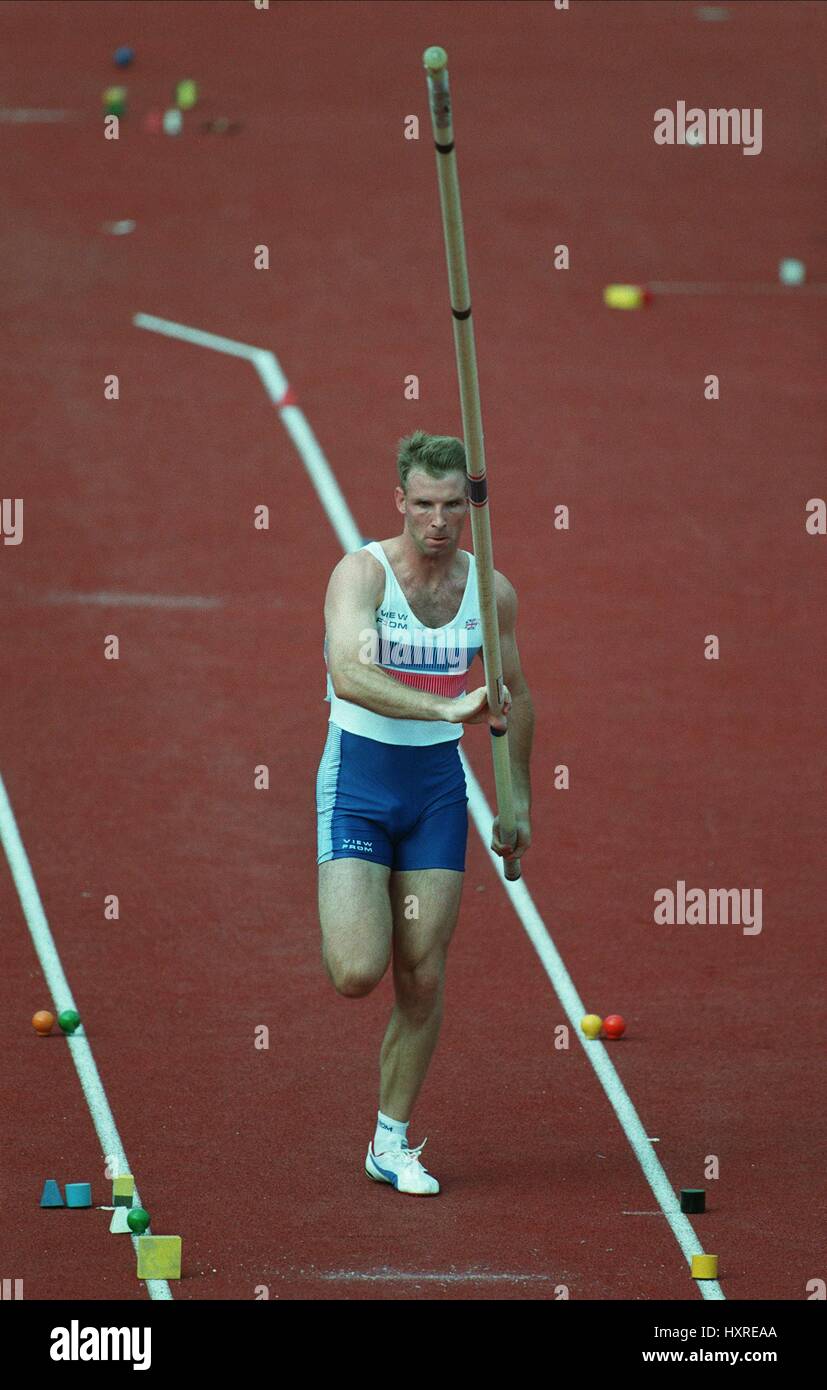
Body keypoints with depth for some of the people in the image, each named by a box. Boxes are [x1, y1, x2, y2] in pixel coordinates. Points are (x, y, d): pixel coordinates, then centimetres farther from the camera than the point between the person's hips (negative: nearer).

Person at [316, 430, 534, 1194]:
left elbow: (514, 697, 15)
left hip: (438, 787, 4)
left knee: (423, 980, 2)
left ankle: (393, 1144, 16)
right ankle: (342, 925, 23)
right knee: (358, 975, -15)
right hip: (358, 780, -4)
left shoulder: (491, 591, -1)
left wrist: (520, 801, 16)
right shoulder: (362, 572, -16)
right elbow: (349, 675, -33)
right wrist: (447, 708, -44)